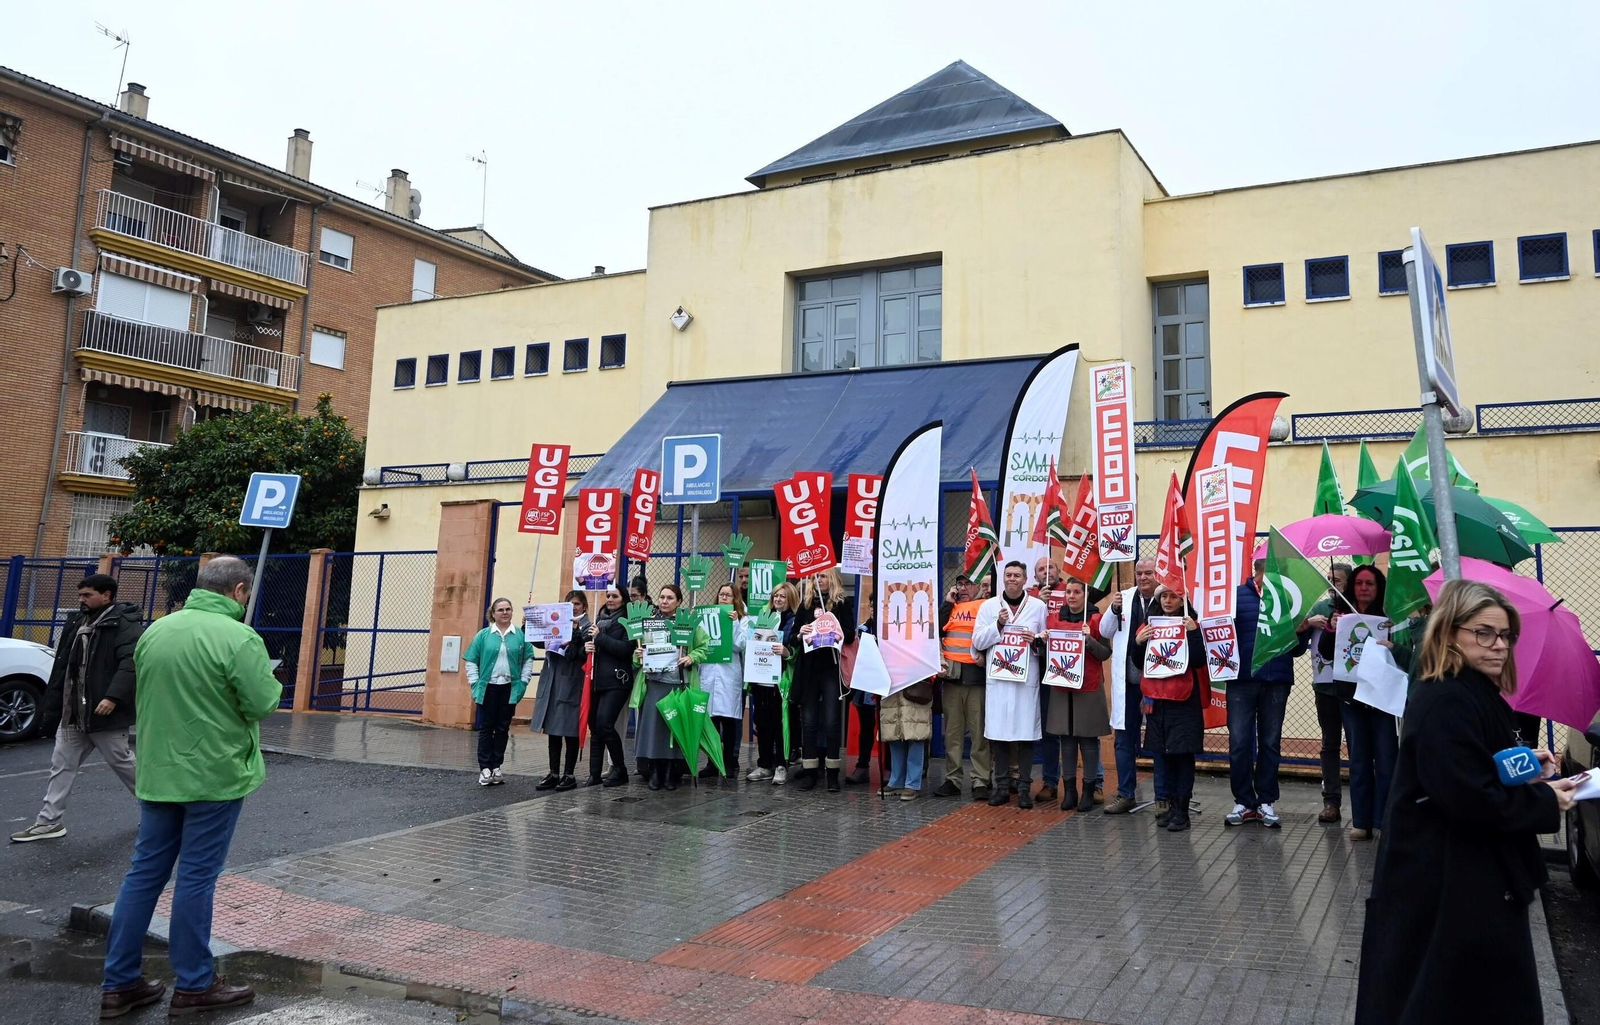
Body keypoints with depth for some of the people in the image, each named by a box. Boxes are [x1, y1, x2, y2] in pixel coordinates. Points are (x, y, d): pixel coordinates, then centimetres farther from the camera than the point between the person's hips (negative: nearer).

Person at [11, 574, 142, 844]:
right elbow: (64, 665, 17)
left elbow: (130, 663, -25)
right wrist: (55, 702, 14)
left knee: (122, 762, 4)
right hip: (74, 712, 8)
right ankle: (49, 822, 17)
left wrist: (113, 696, -32)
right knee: (62, 765, 10)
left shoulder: (125, 622, -14)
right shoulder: (77, 621, 13)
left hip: (103, 711, -8)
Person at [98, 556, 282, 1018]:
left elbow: (145, 692, 17)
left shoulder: (154, 631, 4)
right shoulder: (239, 639, -18)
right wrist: (270, 681, 2)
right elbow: (264, 704, -17)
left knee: (145, 872, 13)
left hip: (158, 772, 6)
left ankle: (119, 983, 20)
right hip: (214, 774, -6)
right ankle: (193, 985, 14)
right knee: (197, 876, 2)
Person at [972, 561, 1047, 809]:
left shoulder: (1038, 606, 7)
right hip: (997, 677, 1)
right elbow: (978, 642, 2)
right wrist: (998, 626, -10)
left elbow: (1047, 642, 9)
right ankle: (1002, 786, 13)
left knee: (1026, 733, -1)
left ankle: (1024, 787, 8)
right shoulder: (988, 606, 8)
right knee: (998, 733, 2)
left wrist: (1036, 640, -11)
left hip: (1027, 678, -1)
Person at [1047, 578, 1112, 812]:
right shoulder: (1056, 618, 8)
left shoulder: (1095, 619, -2)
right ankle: (1069, 790, 11)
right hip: (1061, 688, 3)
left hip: (1088, 689, -3)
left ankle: (1089, 790, 8)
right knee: (1066, 738, 5)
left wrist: (1090, 640, -20)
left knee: (1088, 739, 0)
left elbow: (1105, 654, -4)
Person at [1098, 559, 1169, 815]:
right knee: (1124, 739, 12)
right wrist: (1114, 609, -9)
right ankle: (1125, 794, 23)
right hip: (1127, 680, 4)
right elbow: (1105, 632, 8)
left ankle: (1163, 797, 17)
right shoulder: (1124, 598, 6)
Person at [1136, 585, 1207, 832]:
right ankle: (1171, 805, 19)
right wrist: (1138, 642, -7)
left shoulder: (1191, 626, -4)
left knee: (1183, 753, -2)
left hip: (1184, 700, -5)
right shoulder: (1149, 626, 9)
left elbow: (1199, 661, -13)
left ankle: (1182, 809, 3)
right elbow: (1139, 663, 9)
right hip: (1157, 699, 5)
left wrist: (1194, 633, -22)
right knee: (1165, 753, 10)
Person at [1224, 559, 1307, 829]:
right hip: (1242, 680, -1)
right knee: (1239, 743, 0)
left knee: (1271, 743, 9)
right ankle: (1243, 802, 12)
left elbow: (1298, 649, 8)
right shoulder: (1237, 596, 0)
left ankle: (1266, 802, 19)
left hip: (1277, 682, 2)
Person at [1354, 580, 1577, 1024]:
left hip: (1476, 874, 10)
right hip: (1446, 883, -10)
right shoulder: (1444, 703, -23)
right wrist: (1546, 802, -14)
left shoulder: (1480, 695, 10)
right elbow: (1470, 798, -26)